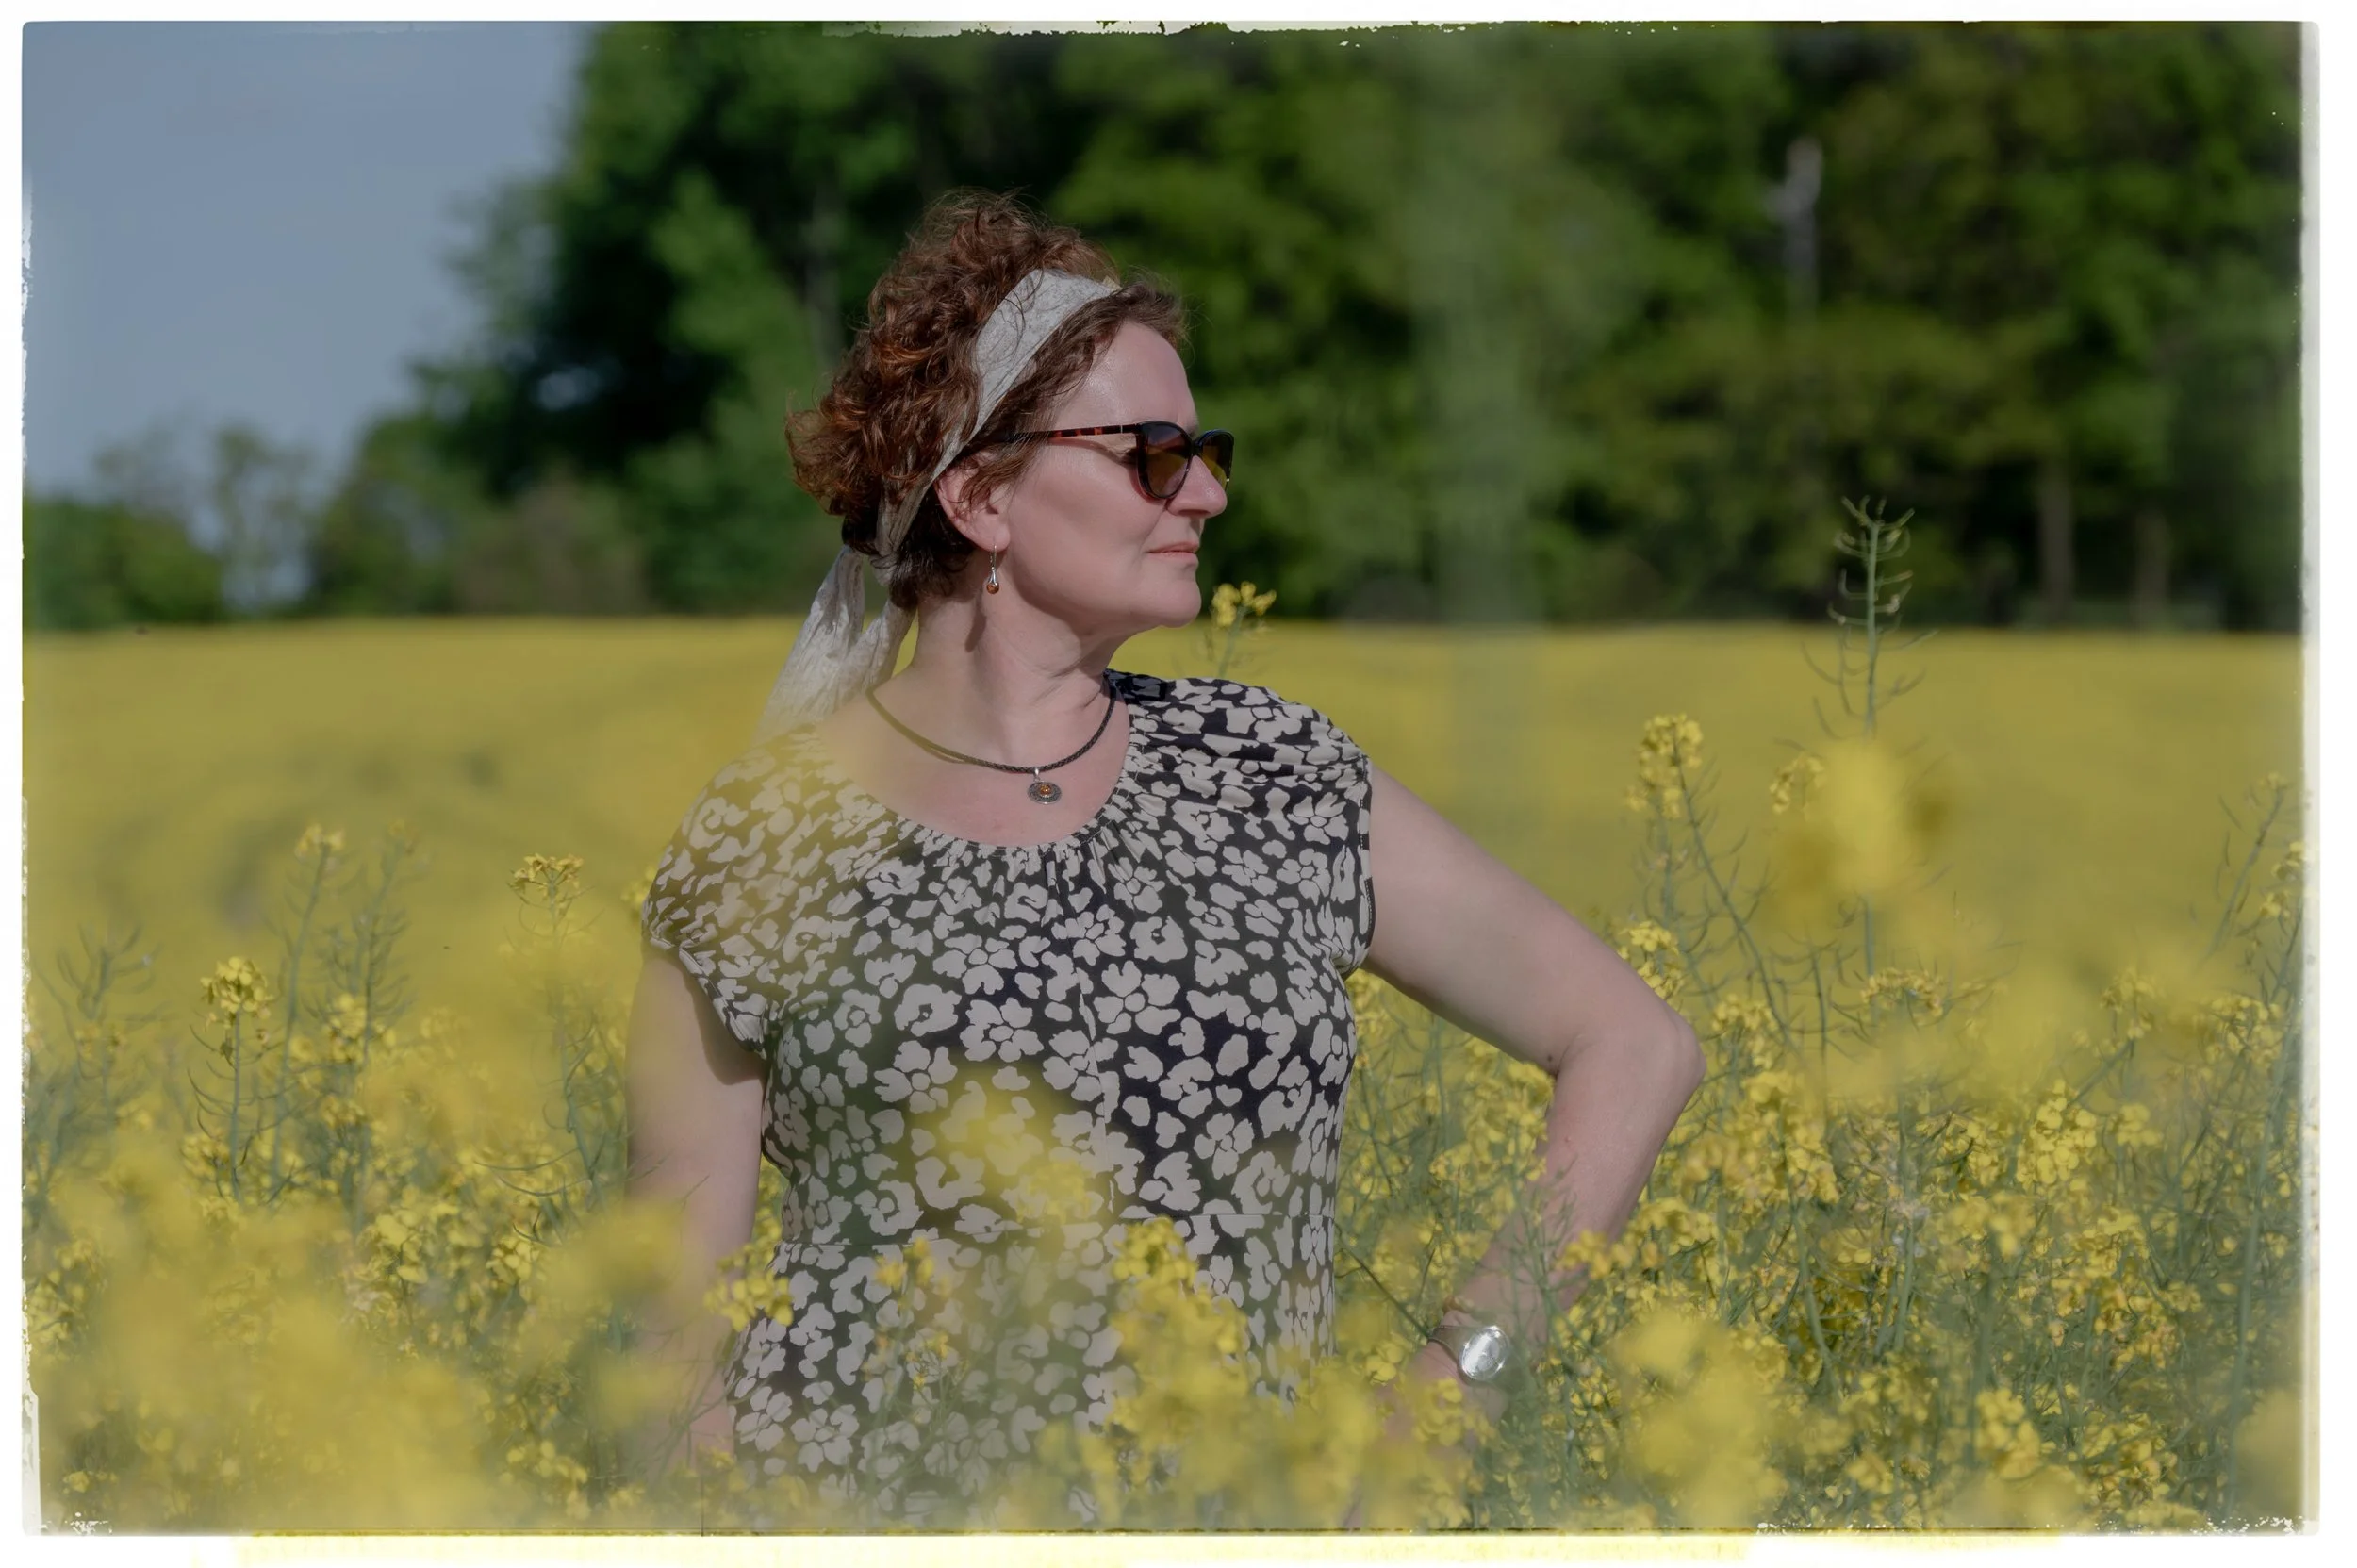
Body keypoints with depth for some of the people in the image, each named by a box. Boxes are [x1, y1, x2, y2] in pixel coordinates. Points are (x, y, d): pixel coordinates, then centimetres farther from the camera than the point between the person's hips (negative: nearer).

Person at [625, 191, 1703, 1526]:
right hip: (865, 1518, -2)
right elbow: (678, 1315, 4)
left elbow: (1638, 1042, 12)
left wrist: (1469, 1368, 4)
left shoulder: (1272, 778, 8)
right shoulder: (762, 847, 1)